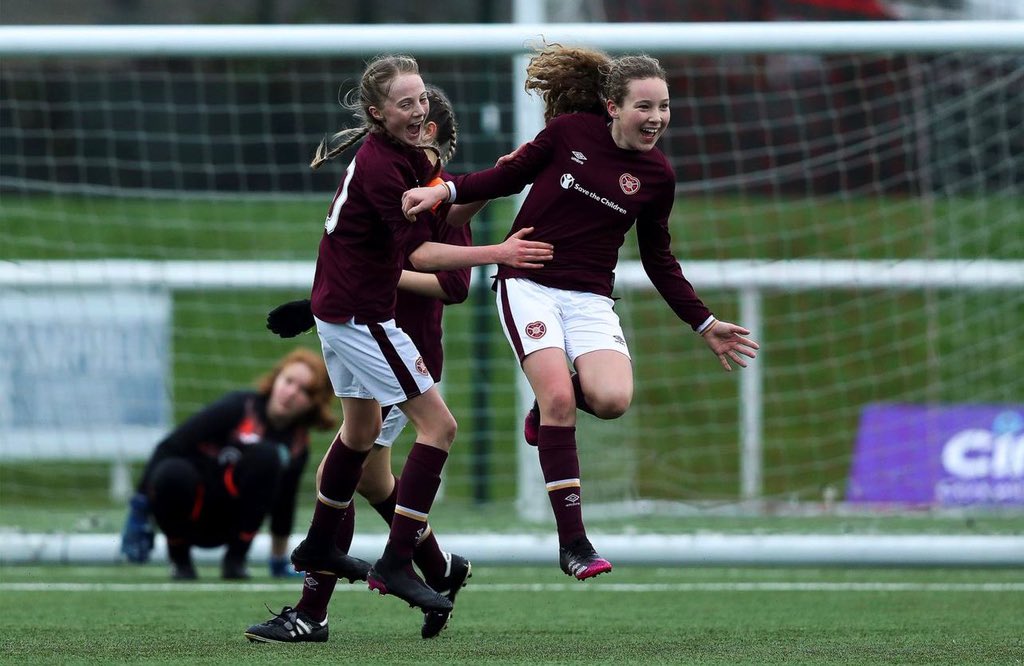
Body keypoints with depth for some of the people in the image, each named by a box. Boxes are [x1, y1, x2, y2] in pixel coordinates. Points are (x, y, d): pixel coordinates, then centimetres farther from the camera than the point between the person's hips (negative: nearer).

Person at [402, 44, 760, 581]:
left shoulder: (657, 176, 3)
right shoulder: (569, 131, -4)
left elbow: (659, 262, 14)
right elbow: (512, 175, 10)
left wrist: (705, 325, 13)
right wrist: (446, 190, -4)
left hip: (590, 298, 2)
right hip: (528, 284, -2)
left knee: (612, 398, -24)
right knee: (559, 396, -21)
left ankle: (549, 403, 13)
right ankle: (572, 543, -14)